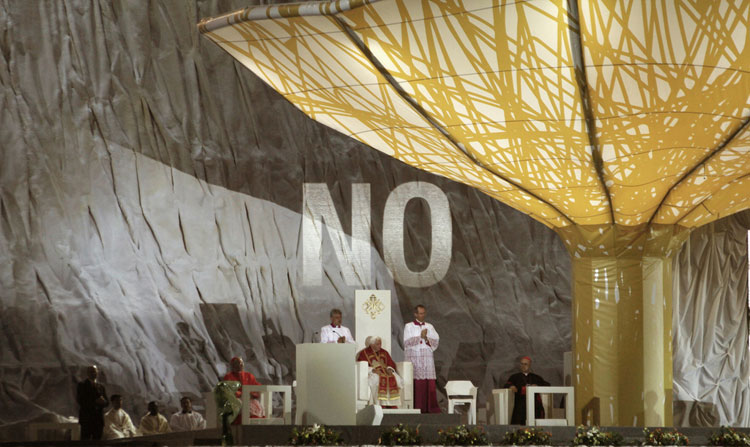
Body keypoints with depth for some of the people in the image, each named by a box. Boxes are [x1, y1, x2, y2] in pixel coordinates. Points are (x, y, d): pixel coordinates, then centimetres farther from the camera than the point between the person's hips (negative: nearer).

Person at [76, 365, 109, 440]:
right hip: (86, 419, -4)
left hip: (99, 419, 4)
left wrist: (103, 401, -12)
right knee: (85, 441, -10)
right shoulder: (82, 385, 4)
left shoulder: (101, 386, 17)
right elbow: (79, 401, -8)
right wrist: (94, 402, -15)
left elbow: (107, 403, 13)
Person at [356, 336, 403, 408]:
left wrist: (389, 369, -7)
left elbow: (391, 364, 17)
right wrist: (372, 370, -20)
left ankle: (392, 405, -31)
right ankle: (381, 405, -42)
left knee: (397, 380, -26)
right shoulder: (364, 353, 5)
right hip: (372, 373, -4)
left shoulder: (384, 352, 21)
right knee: (377, 380, -39)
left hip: (385, 371, 4)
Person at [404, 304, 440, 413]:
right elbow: (407, 342, -6)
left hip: (428, 359, 3)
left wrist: (426, 338, -9)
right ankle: (416, 408, -9)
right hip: (414, 358, -3)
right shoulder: (409, 326, 6)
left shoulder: (430, 327, 16)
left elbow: (436, 341, 7)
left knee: (429, 384, -4)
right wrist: (420, 336, -10)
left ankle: (430, 408, -4)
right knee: (416, 384, -9)